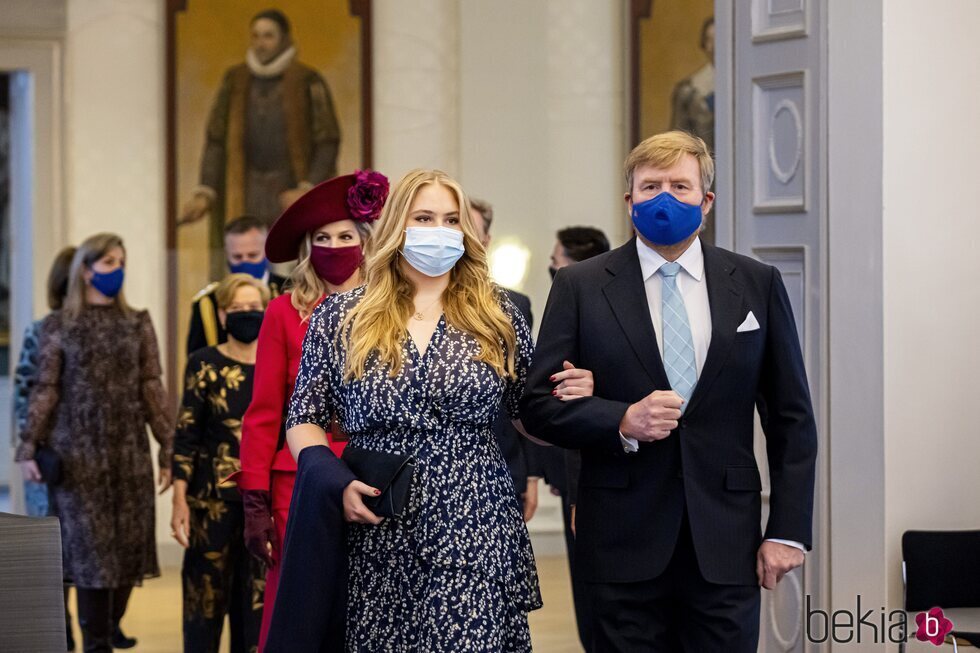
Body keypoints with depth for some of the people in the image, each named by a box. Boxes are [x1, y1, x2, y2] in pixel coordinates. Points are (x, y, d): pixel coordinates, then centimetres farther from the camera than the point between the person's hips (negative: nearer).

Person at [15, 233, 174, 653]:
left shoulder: (137, 323, 9)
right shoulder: (58, 326, 3)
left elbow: (152, 389, 7)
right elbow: (45, 391, 1)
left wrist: (169, 447, 3)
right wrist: (29, 448, -5)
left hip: (129, 449, 2)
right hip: (78, 452, -2)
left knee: (129, 544, 0)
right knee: (90, 547, -5)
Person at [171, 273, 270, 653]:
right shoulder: (205, 365, -1)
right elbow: (186, 437, -3)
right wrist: (180, 501, -9)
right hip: (213, 500, -2)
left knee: (257, 600, 5)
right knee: (206, 597, 1)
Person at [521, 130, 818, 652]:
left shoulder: (758, 285, 7)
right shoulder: (579, 287, 4)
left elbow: (790, 418, 8)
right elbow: (539, 404, 2)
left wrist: (788, 530, 1)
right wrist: (622, 422, -15)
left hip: (726, 545, 1)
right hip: (624, 546, -1)